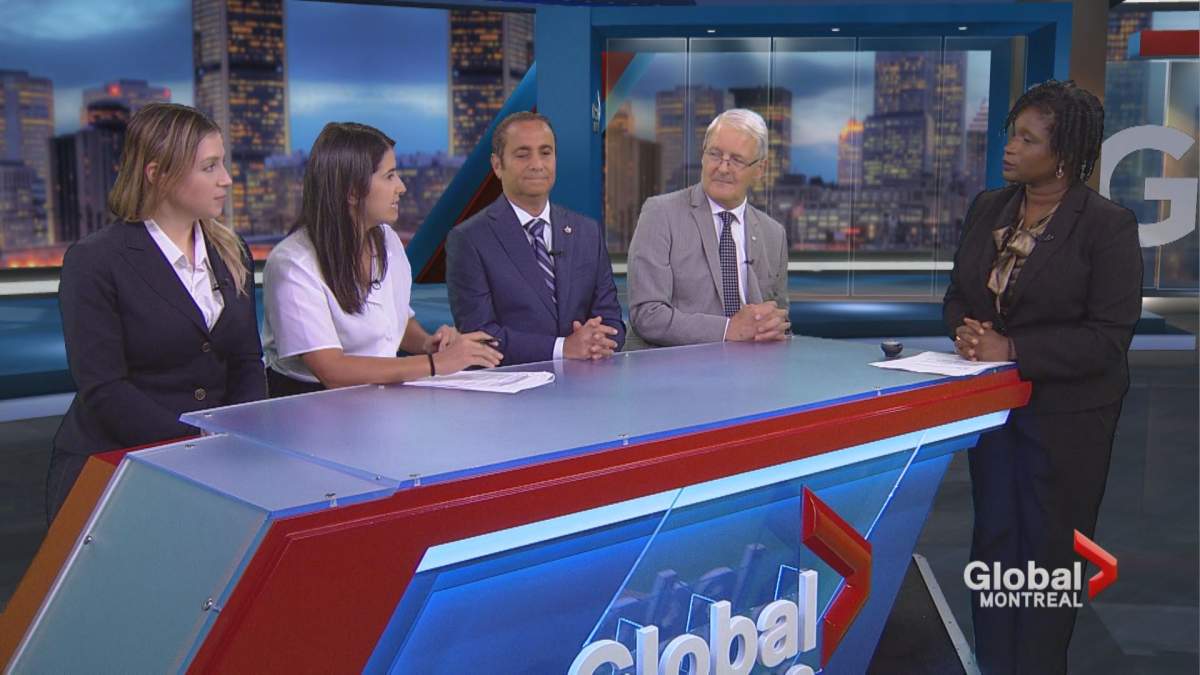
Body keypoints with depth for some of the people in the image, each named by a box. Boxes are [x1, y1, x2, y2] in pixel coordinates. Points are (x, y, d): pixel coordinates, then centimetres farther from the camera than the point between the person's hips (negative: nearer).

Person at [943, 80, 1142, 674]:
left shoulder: (1107, 225, -13)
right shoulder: (988, 208, 4)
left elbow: (1107, 336, -18)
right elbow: (958, 295, 11)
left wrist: (1013, 351, -23)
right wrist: (966, 331, -11)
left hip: (1067, 413, -5)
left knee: (1049, 546, 6)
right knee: (994, 536, 12)